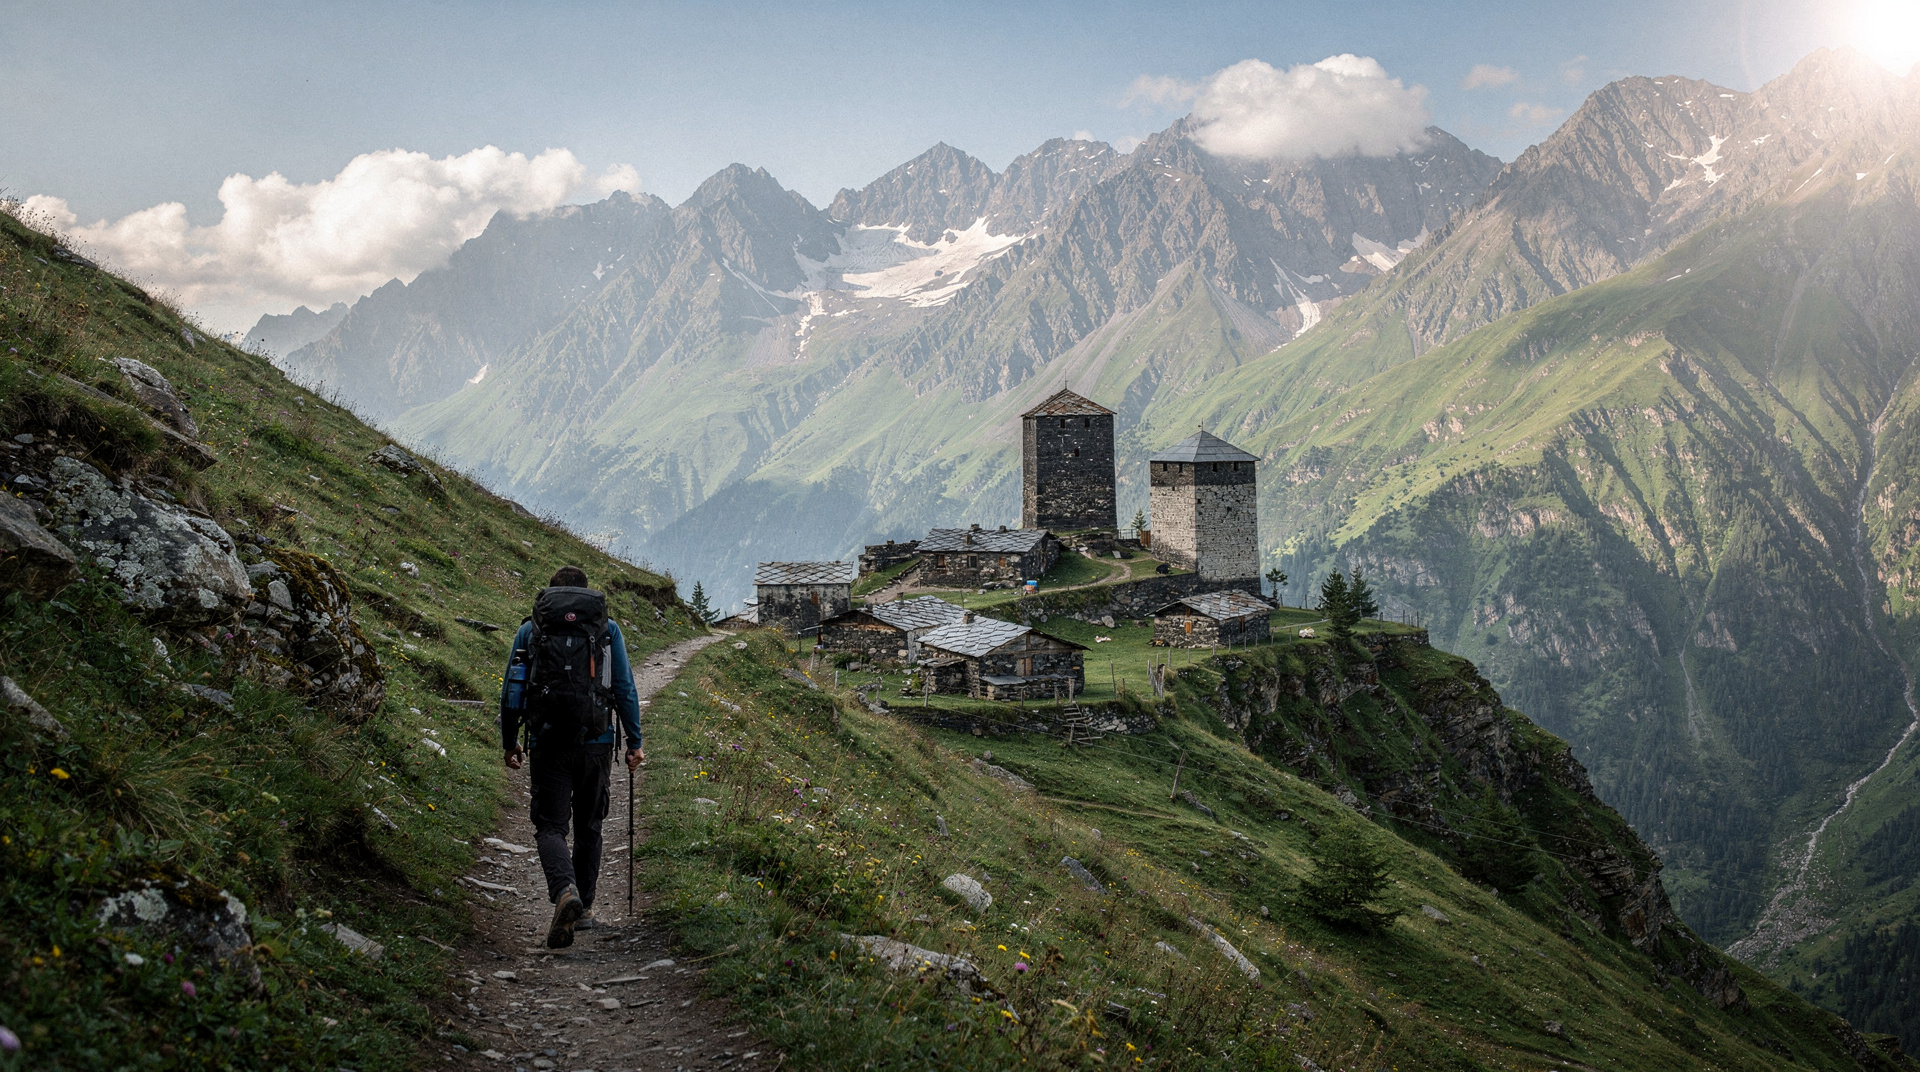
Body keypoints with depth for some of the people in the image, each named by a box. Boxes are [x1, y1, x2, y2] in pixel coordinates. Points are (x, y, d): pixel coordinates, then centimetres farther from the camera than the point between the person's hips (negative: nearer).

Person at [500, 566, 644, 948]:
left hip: (548, 744, -1)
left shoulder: (530, 630, 7)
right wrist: (635, 742, 9)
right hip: (595, 743, 1)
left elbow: (511, 693, 4)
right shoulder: (607, 629, 7)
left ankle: (565, 892, -27)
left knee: (551, 827, 0)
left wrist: (509, 743, 15)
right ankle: (583, 909, 22)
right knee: (588, 827, 16)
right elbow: (626, 690, 3)